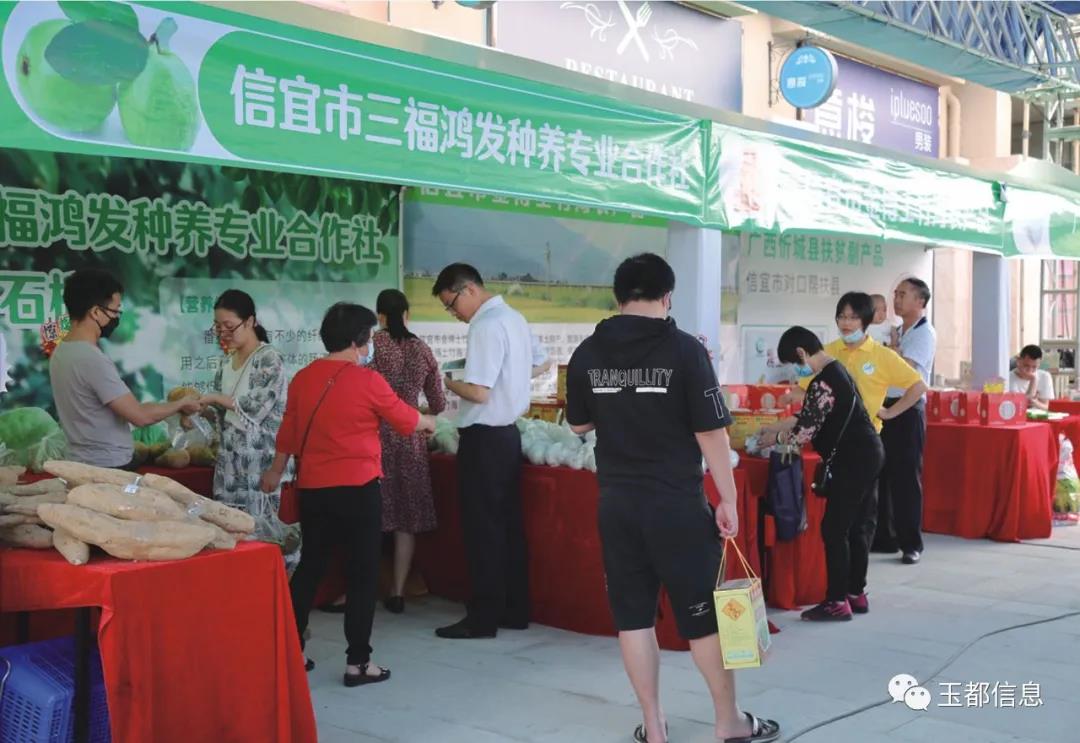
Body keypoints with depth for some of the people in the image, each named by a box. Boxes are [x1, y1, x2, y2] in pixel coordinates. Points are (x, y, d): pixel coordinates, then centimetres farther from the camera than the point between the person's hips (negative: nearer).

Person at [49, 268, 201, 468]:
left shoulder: (62, 351, 7)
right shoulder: (92, 360, -23)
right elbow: (140, 416, -20)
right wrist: (181, 404, -4)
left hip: (84, 463, 9)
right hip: (108, 468, -9)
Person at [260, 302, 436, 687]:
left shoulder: (302, 378, 4)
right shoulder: (367, 380, -10)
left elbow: (289, 431, 15)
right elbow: (406, 420, 3)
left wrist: (276, 471, 31)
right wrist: (429, 422, 24)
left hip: (313, 488, 6)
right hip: (358, 489, -5)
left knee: (309, 568, 16)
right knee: (362, 574, 3)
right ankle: (358, 662, 6)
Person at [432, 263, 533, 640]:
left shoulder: (486, 327, -19)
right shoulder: (515, 318, 11)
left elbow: (478, 392, -24)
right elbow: (535, 366, 26)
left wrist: (448, 382, -6)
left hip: (484, 438, -9)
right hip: (508, 432, 9)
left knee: (483, 528, -1)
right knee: (509, 524, 13)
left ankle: (483, 618, 6)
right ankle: (514, 610, 21)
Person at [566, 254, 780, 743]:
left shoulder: (587, 354, 0)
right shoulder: (684, 349, -11)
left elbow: (578, 425, 13)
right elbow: (710, 432, -11)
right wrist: (728, 499, -4)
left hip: (617, 504, 3)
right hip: (676, 504, -3)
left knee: (633, 615, 11)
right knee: (703, 612, 9)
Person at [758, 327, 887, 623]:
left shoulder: (823, 383, -19)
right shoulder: (836, 369, 13)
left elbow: (804, 432, -17)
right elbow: (809, 417, 21)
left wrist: (774, 438, 1)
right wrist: (776, 428, 19)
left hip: (854, 461, -10)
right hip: (866, 455, 10)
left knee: (834, 529, -3)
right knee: (854, 527, 15)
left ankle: (837, 601, 1)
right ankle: (856, 594, 23)